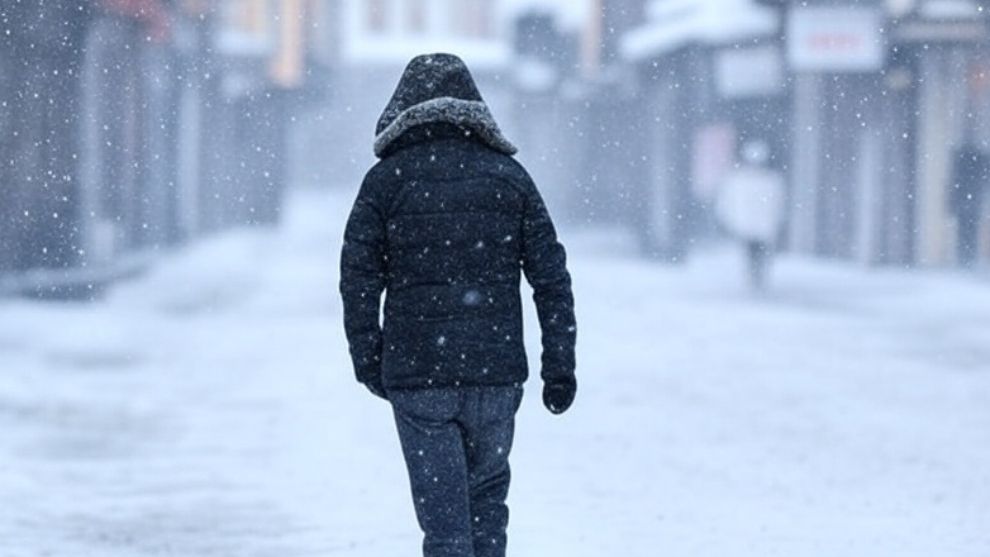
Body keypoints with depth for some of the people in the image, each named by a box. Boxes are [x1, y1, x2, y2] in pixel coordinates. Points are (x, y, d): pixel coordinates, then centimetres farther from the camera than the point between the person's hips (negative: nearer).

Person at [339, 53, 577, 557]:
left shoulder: (386, 180, -1)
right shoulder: (508, 176, 5)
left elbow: (358, 281, -3)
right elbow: (551, 276, 3)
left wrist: (368, 362, 7)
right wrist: (559, 368, 6)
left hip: (417, 377, -2)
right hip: (497, 372, 2)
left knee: (444, 515, 0)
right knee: (487, 495, 20)